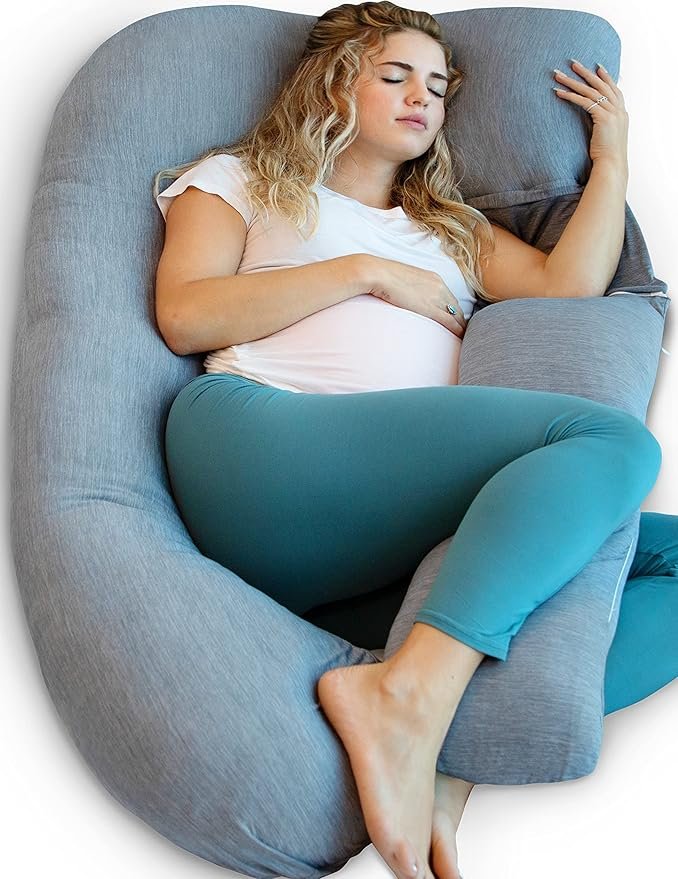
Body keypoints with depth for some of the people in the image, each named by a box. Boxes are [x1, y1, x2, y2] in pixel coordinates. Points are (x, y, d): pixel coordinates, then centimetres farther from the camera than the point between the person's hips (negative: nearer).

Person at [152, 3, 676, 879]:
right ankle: (407, 697, -40)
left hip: (408, 530, 6)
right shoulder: (240, 178, 24)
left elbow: (568, 286, 15)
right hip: (255, 437, -5)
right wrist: (366, 271, 4)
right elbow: (183, 316, 4)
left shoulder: (452, 230, 35)